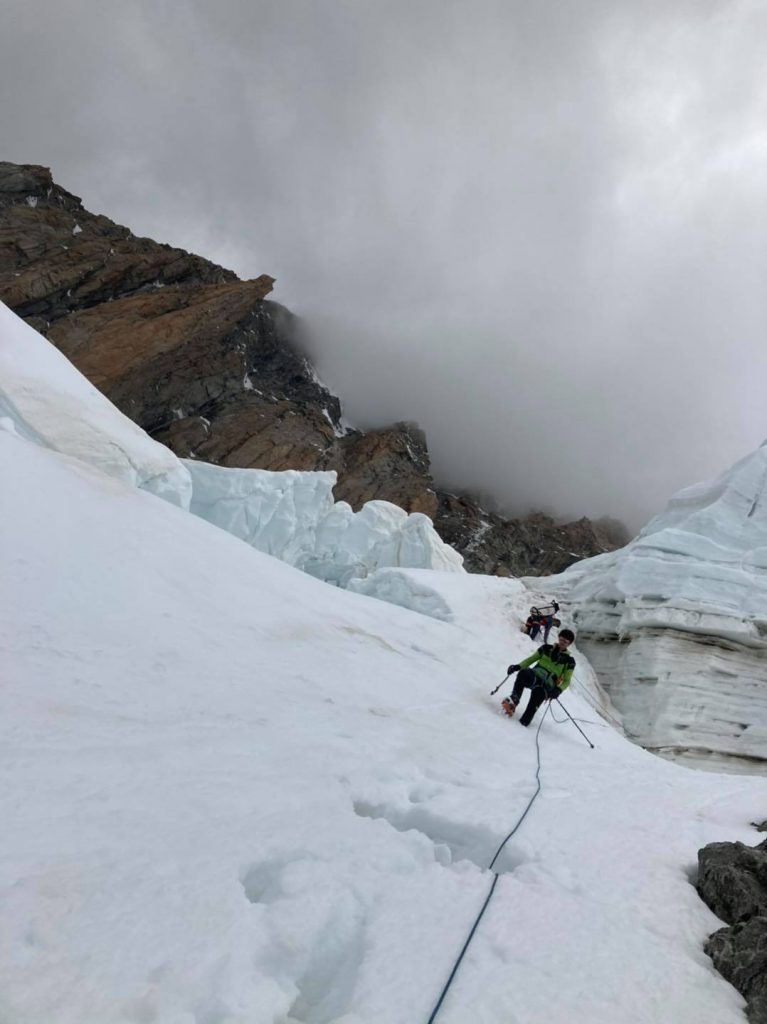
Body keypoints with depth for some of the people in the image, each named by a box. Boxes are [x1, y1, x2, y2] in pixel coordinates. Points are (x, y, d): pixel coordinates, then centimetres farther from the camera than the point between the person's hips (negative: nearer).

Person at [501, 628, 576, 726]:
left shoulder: (569, 660, 8)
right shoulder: (546, 648, 15)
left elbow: (566, 681, 7)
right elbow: (531, 659, 18)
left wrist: (558, 690, -15)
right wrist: (518, 666, -1)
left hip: (548, 685, -2)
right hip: (535, 676, 2)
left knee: (538, 692, -38)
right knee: (524, 672, -35)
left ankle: (525, 720, -35)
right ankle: (514, 700, -35)